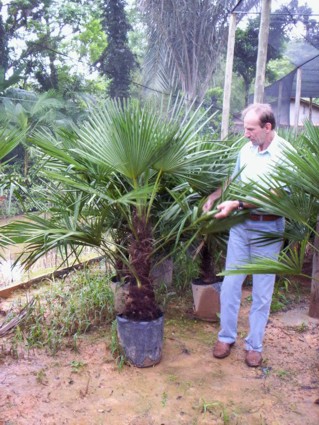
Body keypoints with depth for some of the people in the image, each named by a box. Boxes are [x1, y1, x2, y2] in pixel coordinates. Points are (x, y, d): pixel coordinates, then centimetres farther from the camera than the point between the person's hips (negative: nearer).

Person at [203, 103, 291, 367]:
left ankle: (255, 345, 22)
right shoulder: (246, 150, 4)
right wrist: (215, 196, 1)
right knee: (230, 283, 8)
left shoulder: (285, 153, -13)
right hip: (241, 226, 5)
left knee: (262, 291, 7)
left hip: (268, 228, -4)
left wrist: (237, 204, -25)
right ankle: (226, 337, 24)